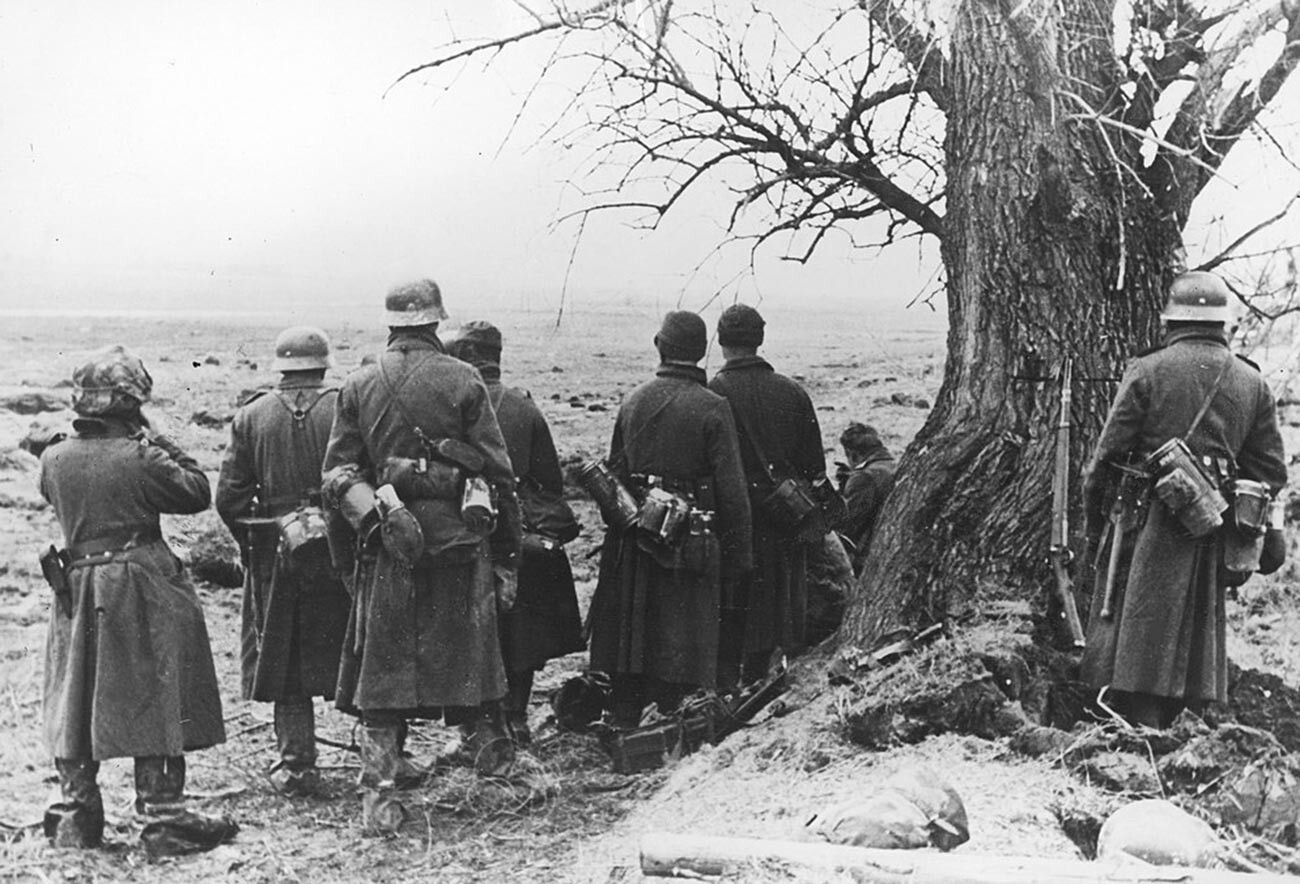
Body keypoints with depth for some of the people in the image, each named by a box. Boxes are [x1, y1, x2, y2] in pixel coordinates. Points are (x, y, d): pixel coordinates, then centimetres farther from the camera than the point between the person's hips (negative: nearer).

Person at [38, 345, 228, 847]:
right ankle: (160, 804, 8)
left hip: (76, 591, 4)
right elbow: (198, 493, -4)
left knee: (77, 700, 12)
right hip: (144, 593, -4)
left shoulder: (54, 459, 0)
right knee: (156, 695, 6)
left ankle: (74, 815, 13)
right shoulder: (141, 457, -14)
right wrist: (165, 448, 3)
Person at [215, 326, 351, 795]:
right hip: (340, 549, -1)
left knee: (284, 660, 11)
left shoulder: (251, 415, 0)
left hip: (276, 554, 1)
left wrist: (252, 542, 12)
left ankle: (296, 764, 11)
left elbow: (229, 497, -2)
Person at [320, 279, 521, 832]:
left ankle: (379, 793, 4)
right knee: (468, 644, 16)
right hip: (458, 538, -1)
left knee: (382, 663, 6)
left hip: (385, 544, 1)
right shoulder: (463, 382, -3)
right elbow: (497, 470, -3)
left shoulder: (358, 386, 4)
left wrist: (346, 559, 10)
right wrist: (506, 558, 3)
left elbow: (337, 476, 3)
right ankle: (490, 745, 33)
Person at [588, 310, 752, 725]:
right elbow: (731, 491, -9)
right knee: (681, 649, 2)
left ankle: (623, 726, 19)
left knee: (629, 643, 12)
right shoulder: (711, 408, -8)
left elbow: (614, 472, 11)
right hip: (688, 546, -4)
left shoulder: (633, 400, 5)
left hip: (631, 544, 4)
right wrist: (738, 558, -2)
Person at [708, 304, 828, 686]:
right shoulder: (793, 392, 4)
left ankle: (726, 681, 3)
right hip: (782, 522, 4)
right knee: (768, 605, 14)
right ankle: (756, 679, 21)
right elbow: (815, 465, 7)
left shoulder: (713, 393, -11)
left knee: (726, 610, 4)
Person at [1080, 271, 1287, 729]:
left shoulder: (1148, 371, -5)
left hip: (1150, 525, -4)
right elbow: (1272, 472, 9)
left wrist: (1094, 526, 5)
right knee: (1199, 639, 14)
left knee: (1136, 645, 0)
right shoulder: (1252, 383, 8)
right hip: (1211, 537, 4)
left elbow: (1108, 455, -5)